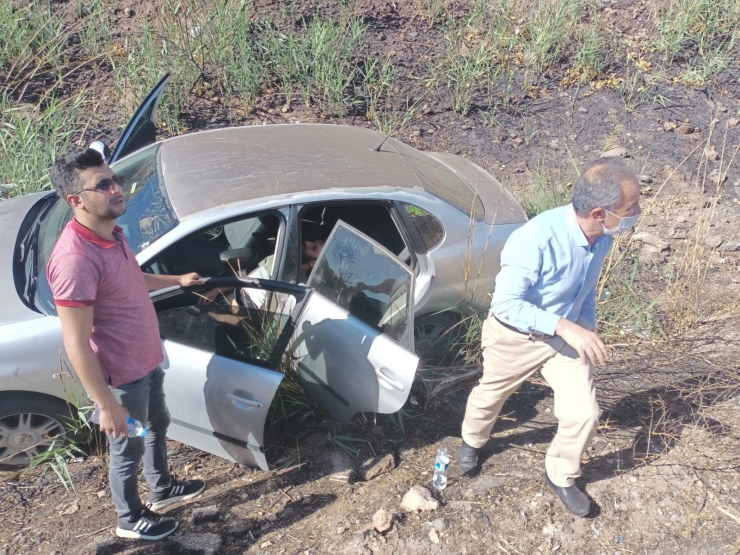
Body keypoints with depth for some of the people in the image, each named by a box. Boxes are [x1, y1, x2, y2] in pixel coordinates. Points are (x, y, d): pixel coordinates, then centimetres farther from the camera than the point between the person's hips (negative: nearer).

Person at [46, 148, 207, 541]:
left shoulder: (112, 234, -4)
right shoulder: (75, 259, -33)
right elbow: (76, 345, -29)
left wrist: (177, 280, 19)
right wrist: (107, 406, -25)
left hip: (146, 361, 9)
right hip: (121, 376, -9)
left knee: (157, 425, 28)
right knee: (128, 450, 15)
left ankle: (162, 489, 53)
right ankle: (131, 520, 40)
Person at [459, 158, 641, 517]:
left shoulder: (602, 238, -14)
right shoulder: (537, 239, -37)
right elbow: (505, 304, -34)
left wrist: (587, 330, 4)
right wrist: (566, 327, -40)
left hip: (566, 335, 5)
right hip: (514, 336, -4)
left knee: (584, 414, -3)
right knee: (489, 397, 21)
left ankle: (560, 476, 27)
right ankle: (472, 443, 55)